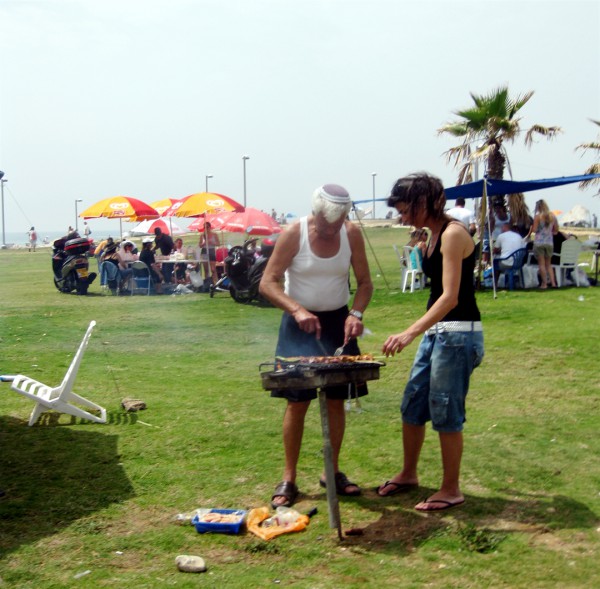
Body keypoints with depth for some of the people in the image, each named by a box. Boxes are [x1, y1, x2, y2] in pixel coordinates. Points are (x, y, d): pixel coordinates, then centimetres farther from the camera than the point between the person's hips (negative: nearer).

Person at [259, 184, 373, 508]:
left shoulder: (352, 234, -6)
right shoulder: (294, 234, -15)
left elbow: (364, 282, 2)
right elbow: (267, 283, -15)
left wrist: (356, 313, -16)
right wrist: (297, 310, -29)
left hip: (338, 322, 3)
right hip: (299, 323, -3)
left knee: (336, 400, 6)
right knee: (296, 402, -2)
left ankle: (333, 472, 20)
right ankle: (288, 479, 7)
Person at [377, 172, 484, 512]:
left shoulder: (453, 233, -17)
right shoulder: (433, 235, 11)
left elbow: (450, 297, -25)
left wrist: (410, 332, -33)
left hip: (458, 334, -9)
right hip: (436, 332, 9)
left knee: (446, 414, 0)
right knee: (412, 406, 16)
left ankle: (451, 490, 15)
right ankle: (409, 475, 33)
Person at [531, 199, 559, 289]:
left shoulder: (537, 216, -9)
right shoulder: (552, 216, 6)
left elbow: (534, 230, -12)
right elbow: (556, 230, 10)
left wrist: (531, 227, 9)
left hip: (539, 242, -5)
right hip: (549, 242, 5)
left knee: (541, 264, 1)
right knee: (548, 264, 15)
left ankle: (544, 283, 0)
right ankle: (553, 282, 7)